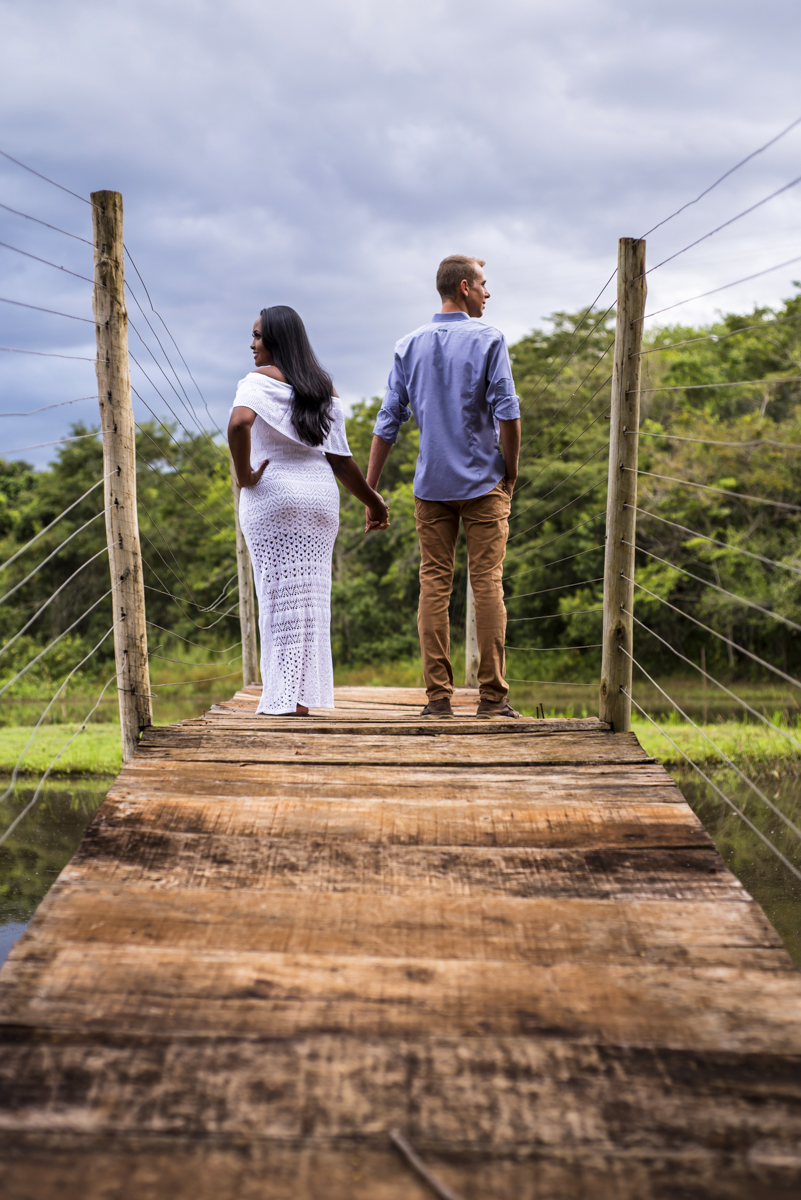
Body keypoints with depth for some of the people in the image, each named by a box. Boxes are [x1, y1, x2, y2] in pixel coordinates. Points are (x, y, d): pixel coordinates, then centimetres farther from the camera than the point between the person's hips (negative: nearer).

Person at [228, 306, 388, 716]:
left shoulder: (260, 380, -5)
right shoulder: (324, 388, 11)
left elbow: (239, 422, -26)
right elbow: (340, 459, 7)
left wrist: (244, 474, -14)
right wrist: (373, 500, 17)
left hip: (272, 495, -5)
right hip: (321, 496, 5)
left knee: (279, 594, -1)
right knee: (311, 594, 8)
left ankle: (284, 700, -1)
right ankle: (304, 695, 12)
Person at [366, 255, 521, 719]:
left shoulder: (410, 345, 8)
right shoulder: (488, 339, -3)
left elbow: (389, 422, 5)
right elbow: (507, 413, -10)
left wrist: (370, 489, 7)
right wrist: (511, 473, 2)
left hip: (432, 484, 3)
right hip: (483, 480, -3)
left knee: (435, 584, 4)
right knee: (488, 582, 0)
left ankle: (439, 696, 3)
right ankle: (493, 695, 0)